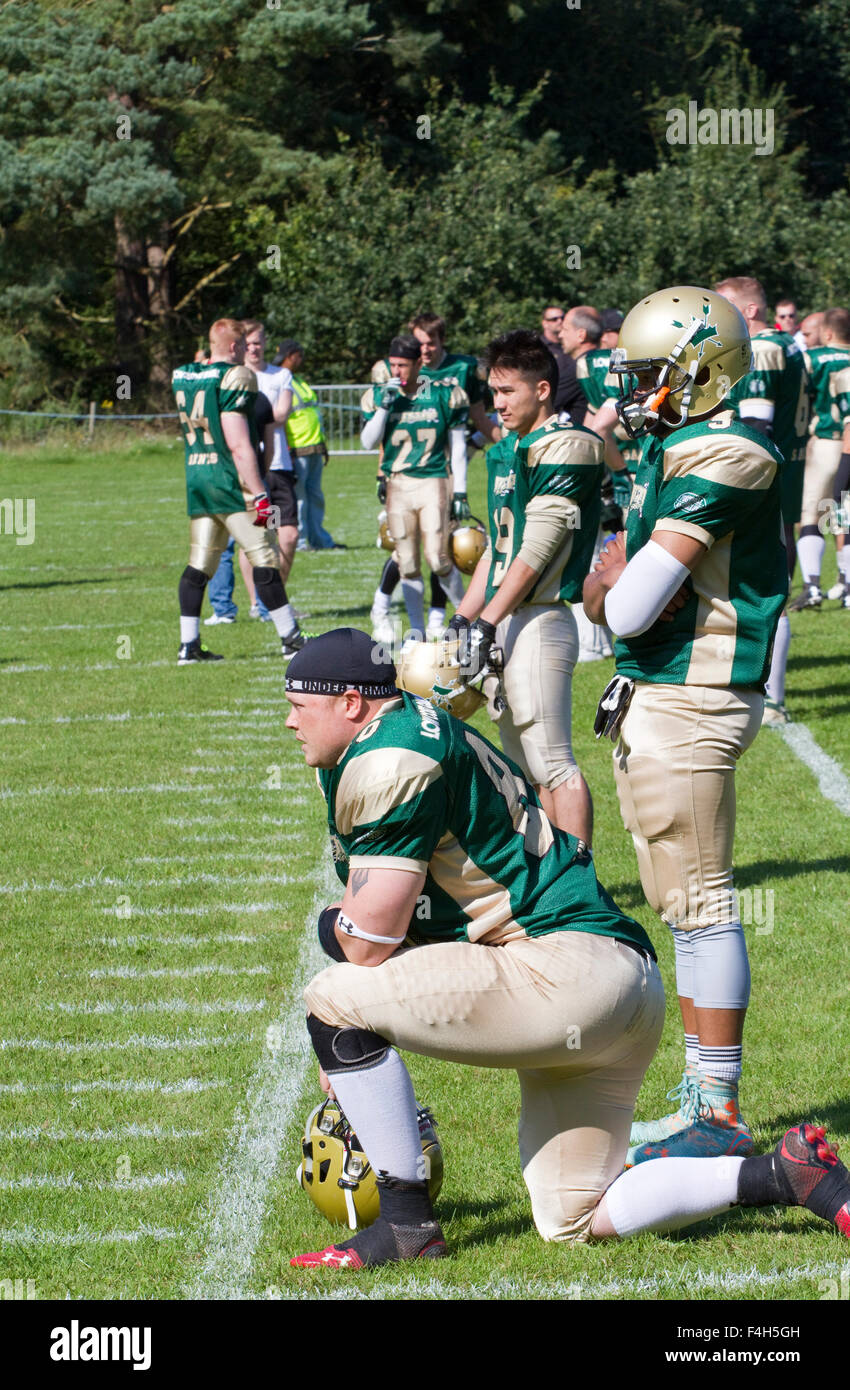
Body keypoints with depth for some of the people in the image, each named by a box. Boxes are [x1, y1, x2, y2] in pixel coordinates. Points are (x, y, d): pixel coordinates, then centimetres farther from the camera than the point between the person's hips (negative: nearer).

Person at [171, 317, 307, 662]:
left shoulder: (182, 377, 10)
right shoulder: (234, 378, -13)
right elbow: (238, 445, -17)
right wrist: (259, 495, -16)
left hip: (195, 479, 7)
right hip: (229, 479, -7)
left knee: (199, 565, 9)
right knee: (264, 559, -1)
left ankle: (188, 645, 7)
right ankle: (291, 638, 3)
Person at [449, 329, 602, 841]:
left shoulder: (567, 448, -12)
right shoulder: (509, 451, 16)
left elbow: (537, 551, -17)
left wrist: (487, 623, -18)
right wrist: (463, 619, 15)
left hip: (537, 622, -9)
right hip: (506, 624, 9)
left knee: (553, 764, -9)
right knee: (529, 767, 13)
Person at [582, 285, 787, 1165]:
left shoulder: (723, 458, -18)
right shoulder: (670, 451, 13)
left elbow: (634, 605, -21)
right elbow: (605, 589, 19)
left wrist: (623, 590, -1)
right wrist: (609, 585, -2)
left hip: (690, 701, -10)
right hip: (648, 696, 10)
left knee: (700, 903, -6)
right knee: (680, 904, 15)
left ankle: (720, 1117, -1)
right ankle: (702, 1095, 24)